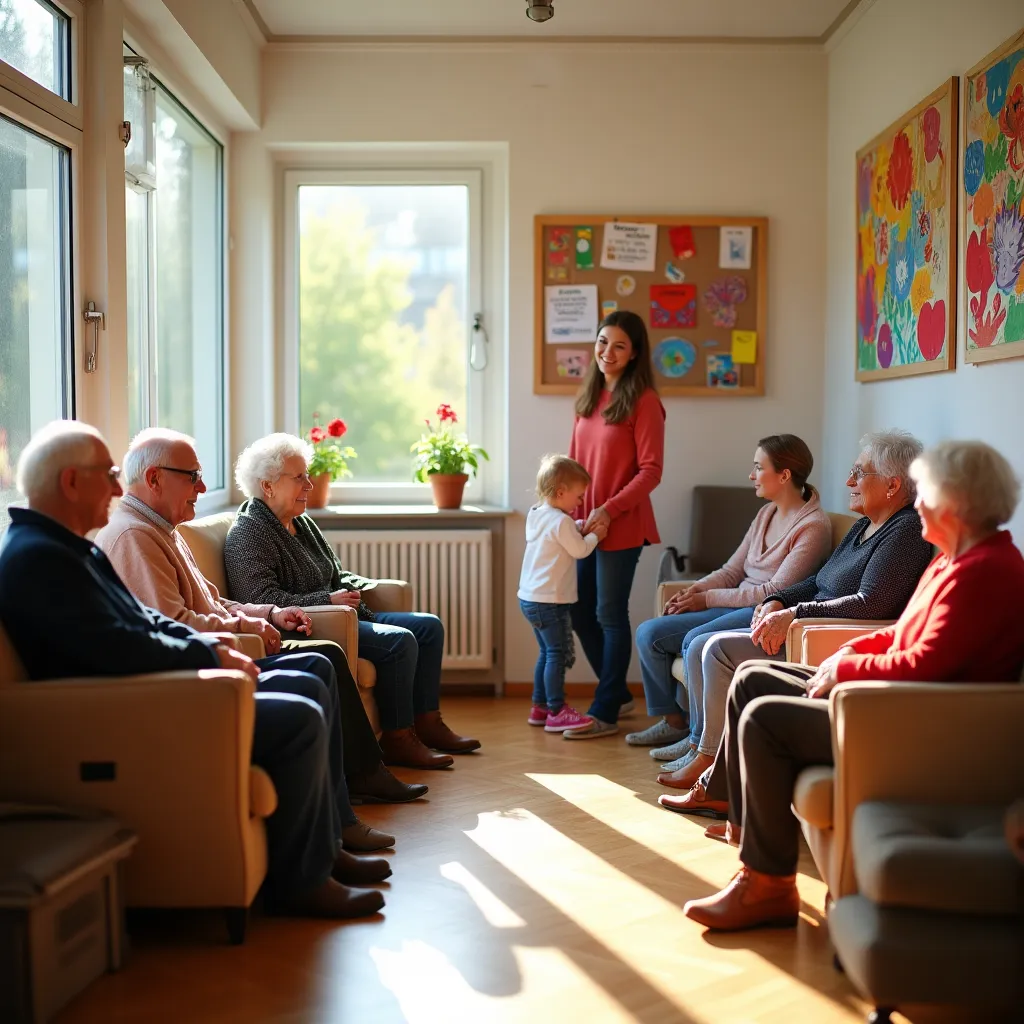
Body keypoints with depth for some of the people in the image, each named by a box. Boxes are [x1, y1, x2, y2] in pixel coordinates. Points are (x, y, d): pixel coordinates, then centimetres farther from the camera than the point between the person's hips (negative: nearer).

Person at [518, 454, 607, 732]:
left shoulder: (536, 515, 12)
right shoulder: (561, 521, -17)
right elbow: (580, 550, -12)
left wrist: (581, 528, 7)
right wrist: (594, 535, 3)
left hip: (530, 597, 10)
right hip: (549, 601, -10)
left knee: (547, 652, 17)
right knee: (557, 654, -5)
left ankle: (540, 706, 22)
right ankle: (556, 712, -4)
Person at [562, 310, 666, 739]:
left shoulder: (643, 400, -9)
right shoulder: (589, 396, 11)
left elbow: (651, 470, -13)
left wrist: (609, 510, -20)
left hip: (621, 525, -7)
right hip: (583, 523, 7)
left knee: (610, 615, 0)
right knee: (580, 613, 12)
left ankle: (605, 713, 12)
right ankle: (618, 693, 30)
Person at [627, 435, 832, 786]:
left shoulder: (813, 526, -11)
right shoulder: (767, 514, 16)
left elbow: (777, 592, -18)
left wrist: (708, 599, -13)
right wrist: (694, 590, -3)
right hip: (736, 607, 9)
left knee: (697, 641, -33)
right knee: (649, 634, -2)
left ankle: (703, 747, -24)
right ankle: (674, 720, 13)